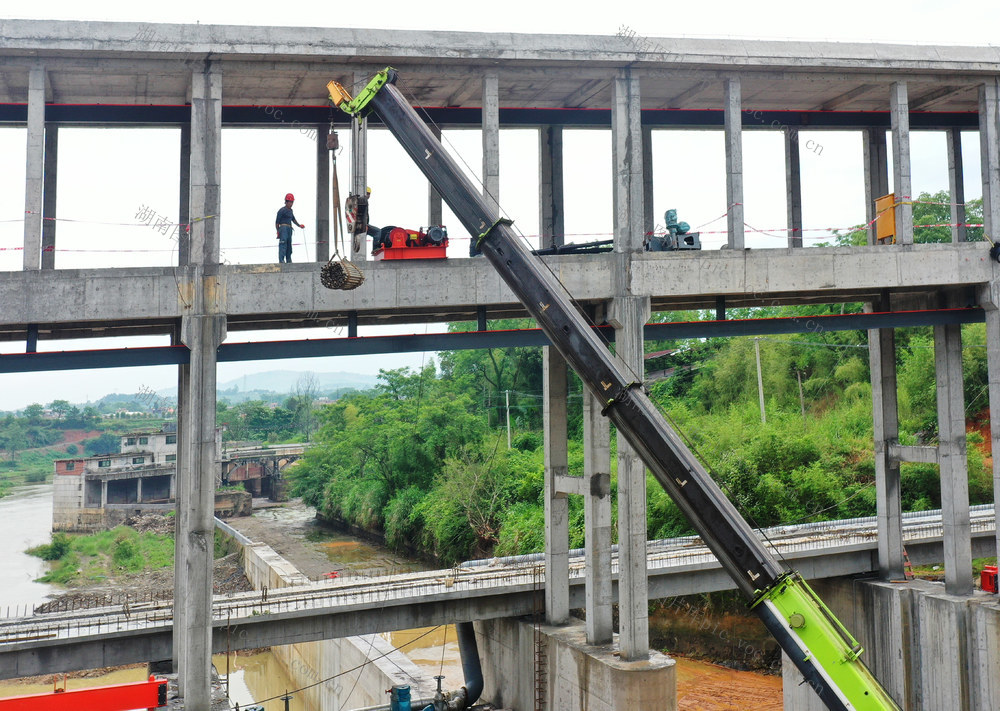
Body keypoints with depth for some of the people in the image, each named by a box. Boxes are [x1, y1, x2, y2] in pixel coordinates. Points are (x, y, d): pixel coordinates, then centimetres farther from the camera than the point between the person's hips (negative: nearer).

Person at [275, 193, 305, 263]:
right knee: (283, 244, -14)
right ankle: (281, 261, -17)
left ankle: (289, 261, 18)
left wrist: (299, 225, 18)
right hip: (283, 228, -9)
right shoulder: (282, 210, -8)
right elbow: (277, 222, -8)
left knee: (289, 245, 12)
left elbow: (293, 219, 29)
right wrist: (278, 232, -12)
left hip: (289, 229, 9)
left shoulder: (290, 211, 16)